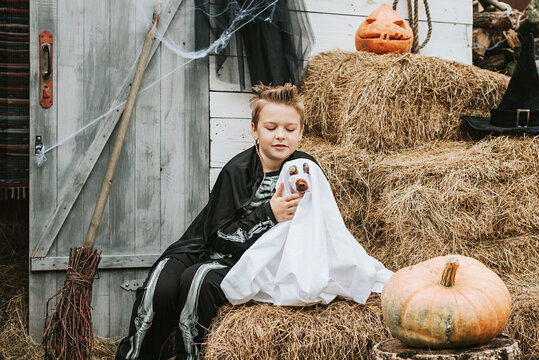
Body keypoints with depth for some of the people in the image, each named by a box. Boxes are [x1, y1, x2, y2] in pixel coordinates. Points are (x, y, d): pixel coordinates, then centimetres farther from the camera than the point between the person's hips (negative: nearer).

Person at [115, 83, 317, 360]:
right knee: (162, 283, -28)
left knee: (199, 279, -31)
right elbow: (219, 237, -12)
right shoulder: (237, 170, -8)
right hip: (205, 249, 1)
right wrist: (268, 214, -25)